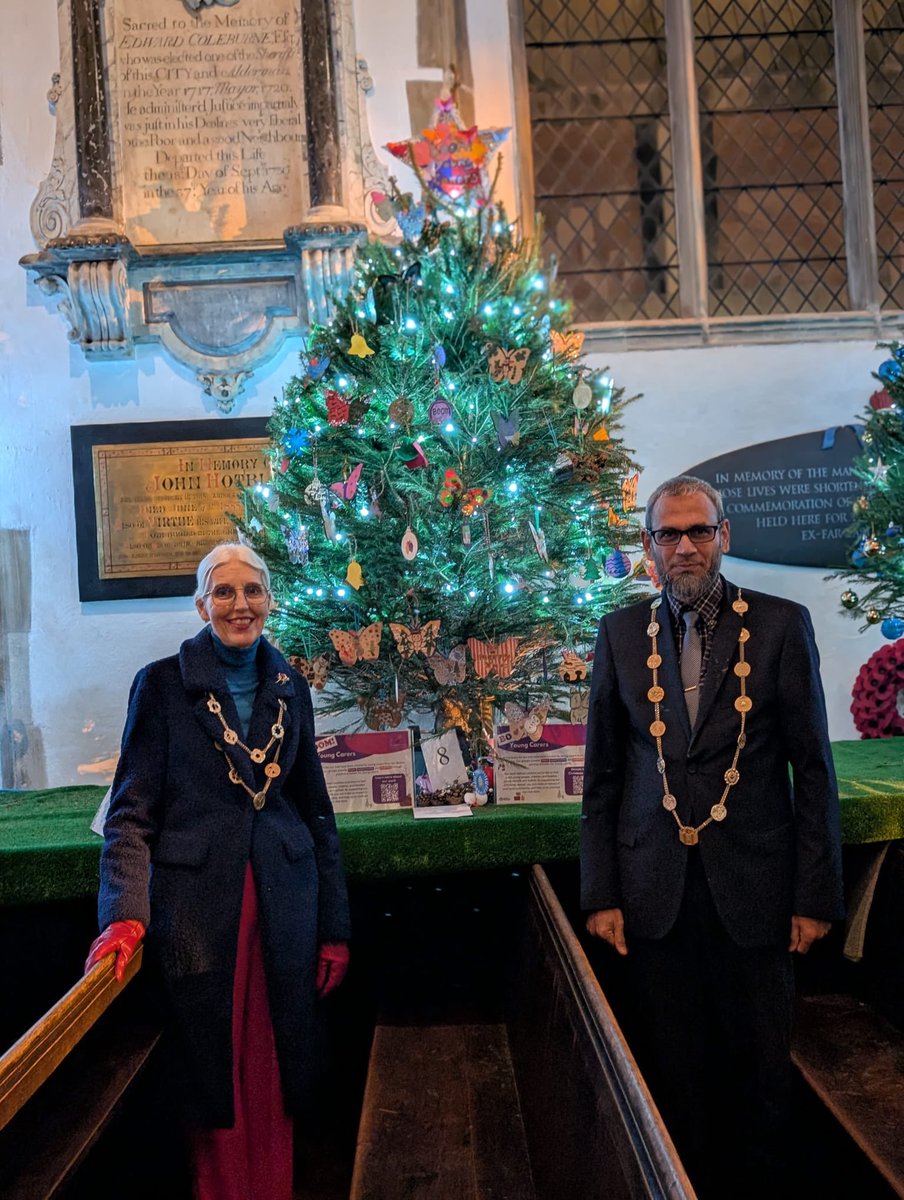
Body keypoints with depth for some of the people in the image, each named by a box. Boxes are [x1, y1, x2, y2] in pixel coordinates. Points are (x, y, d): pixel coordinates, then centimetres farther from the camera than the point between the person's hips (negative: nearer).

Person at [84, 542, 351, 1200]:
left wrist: (335, 926, 8)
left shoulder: (290, 688, 8)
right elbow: (133, 808, -4)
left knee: (275, 1077, 10)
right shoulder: (163, 683, -2)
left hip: (283, 902, 3)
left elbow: (316, 810, 10)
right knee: (213, 1076, 8)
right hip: (196, 904, -3)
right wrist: (126, 913, -19)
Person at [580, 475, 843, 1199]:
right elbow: (602, 775, 5)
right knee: (671, 1069, 13)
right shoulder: (621, 633, 2)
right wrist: (601, 893, 1)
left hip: (753, 886, -1)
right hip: (655, 890, 1)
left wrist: (816, 894, -3)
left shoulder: (782, 624, -3)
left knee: (761, 1066, 12)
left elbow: (813, 769, -1)